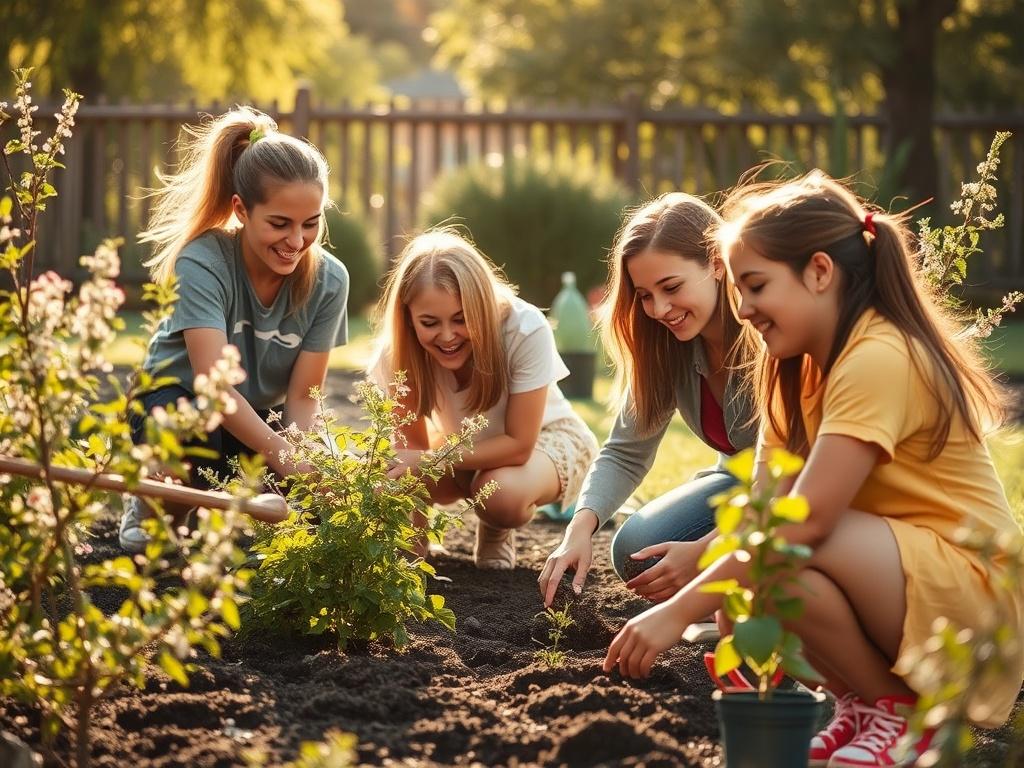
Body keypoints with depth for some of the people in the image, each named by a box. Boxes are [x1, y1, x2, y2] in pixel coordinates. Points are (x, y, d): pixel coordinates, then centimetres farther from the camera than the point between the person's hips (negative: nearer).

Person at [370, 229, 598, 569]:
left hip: (543, 438, -3)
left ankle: (496, 534, 1)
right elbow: (413, 442, -15)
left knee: (502, 492, -36)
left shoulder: (526, 330, -35)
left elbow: (519, 445, -29)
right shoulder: (398, 349, -25)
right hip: (463, 445, 3)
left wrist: (425, 460, -38)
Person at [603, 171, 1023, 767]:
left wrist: (680, 611, -28)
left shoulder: (880, 358, -21)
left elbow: (806, 519, -29)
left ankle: (899, 708, -9)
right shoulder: (805, 370, 9)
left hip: (974, 594, -9)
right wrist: (703, 557, -19)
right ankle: (863, 701, 6)